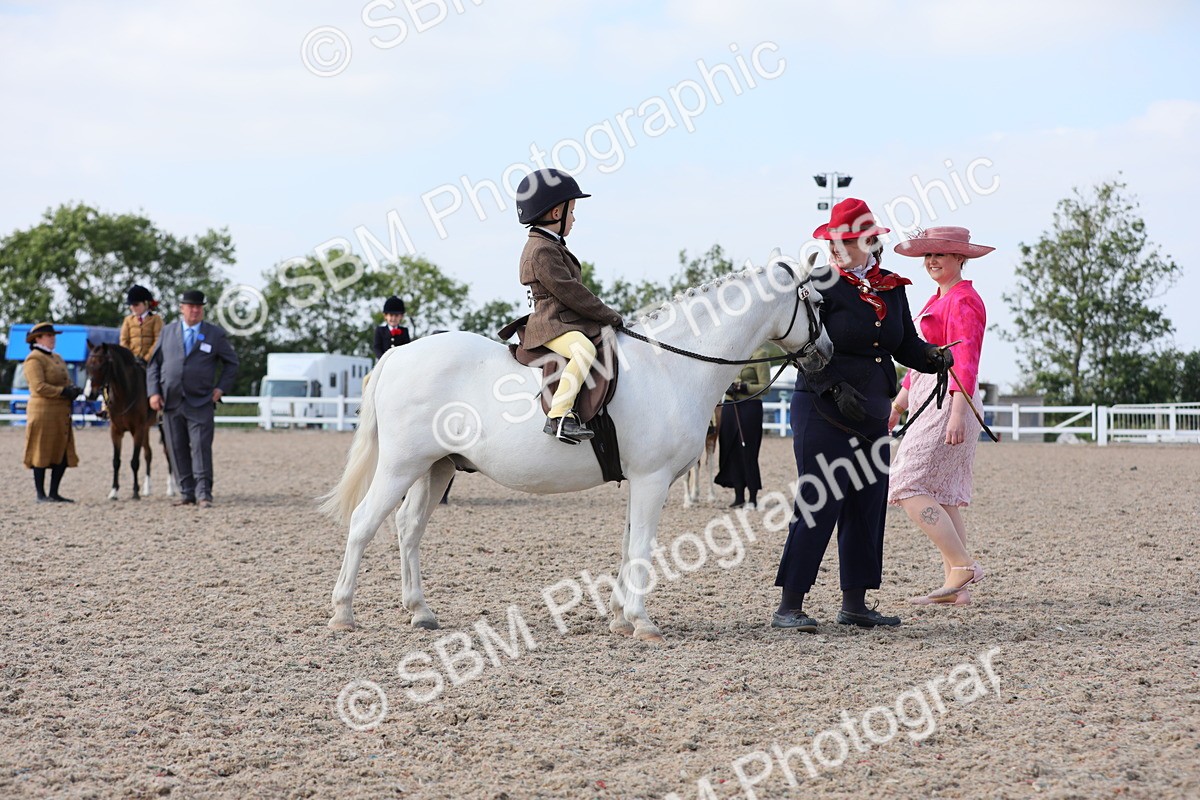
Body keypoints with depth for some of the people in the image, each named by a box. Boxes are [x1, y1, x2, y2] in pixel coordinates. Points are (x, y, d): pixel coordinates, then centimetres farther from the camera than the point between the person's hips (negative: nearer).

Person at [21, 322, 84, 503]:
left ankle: (54, 493, 14)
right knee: (42, 452, -3)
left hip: (62, 414, 9)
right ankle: (41, 494, 2)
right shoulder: (34, 360, -9)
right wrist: (63, 391, -23)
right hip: (43, 412, -9)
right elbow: (39, 387, -19)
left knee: (64, 454, 8)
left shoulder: (57, 358, 19)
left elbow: (65, 382, 23)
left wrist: (73, 390, 0)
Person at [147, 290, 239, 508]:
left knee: (201, 447, -10)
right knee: (178, 449, 5)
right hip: (170, 402, 3)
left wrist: (221, 388, 0)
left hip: (200, 403, -3)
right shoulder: (167, 332, 11)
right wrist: (153, 392, -1)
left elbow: (231, 364, 13)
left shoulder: (215, 334, 5)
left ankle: (204, 494, -9)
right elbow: (154, 364, 11)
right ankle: (187, 493, 11)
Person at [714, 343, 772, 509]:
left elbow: (765, 386, -9)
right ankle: (739, 497, 12)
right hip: (730, 406, 6)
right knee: (731, 452, 5)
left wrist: (743, 387, -20)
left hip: (750, 407, -6)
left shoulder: (758, 356, -6)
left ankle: (753, 498, 3)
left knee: (748, 452, -4)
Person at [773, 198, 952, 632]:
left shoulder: (892, 287, 10)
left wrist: (933, 357, -11)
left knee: (868, 508, 9)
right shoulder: (821, 285, -8)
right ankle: (789, 606, -5)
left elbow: (906, 344, 10)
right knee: (818, 506, -9)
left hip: (873, 413, 7)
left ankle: (854, 604, 17)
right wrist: (836, 388, -22)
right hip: (823, 412, -7)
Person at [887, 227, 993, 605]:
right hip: (929, 403, 10)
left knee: (909, 488, -13)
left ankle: (962, 565, -12)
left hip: (949, 402, -10)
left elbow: (965, 360, -19)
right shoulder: (938, 300, 19)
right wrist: (897, 406, 27)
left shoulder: (963, 301, -10)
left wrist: (958, 412, -28)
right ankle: (956, 586, 7)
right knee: (942, 496, 7)